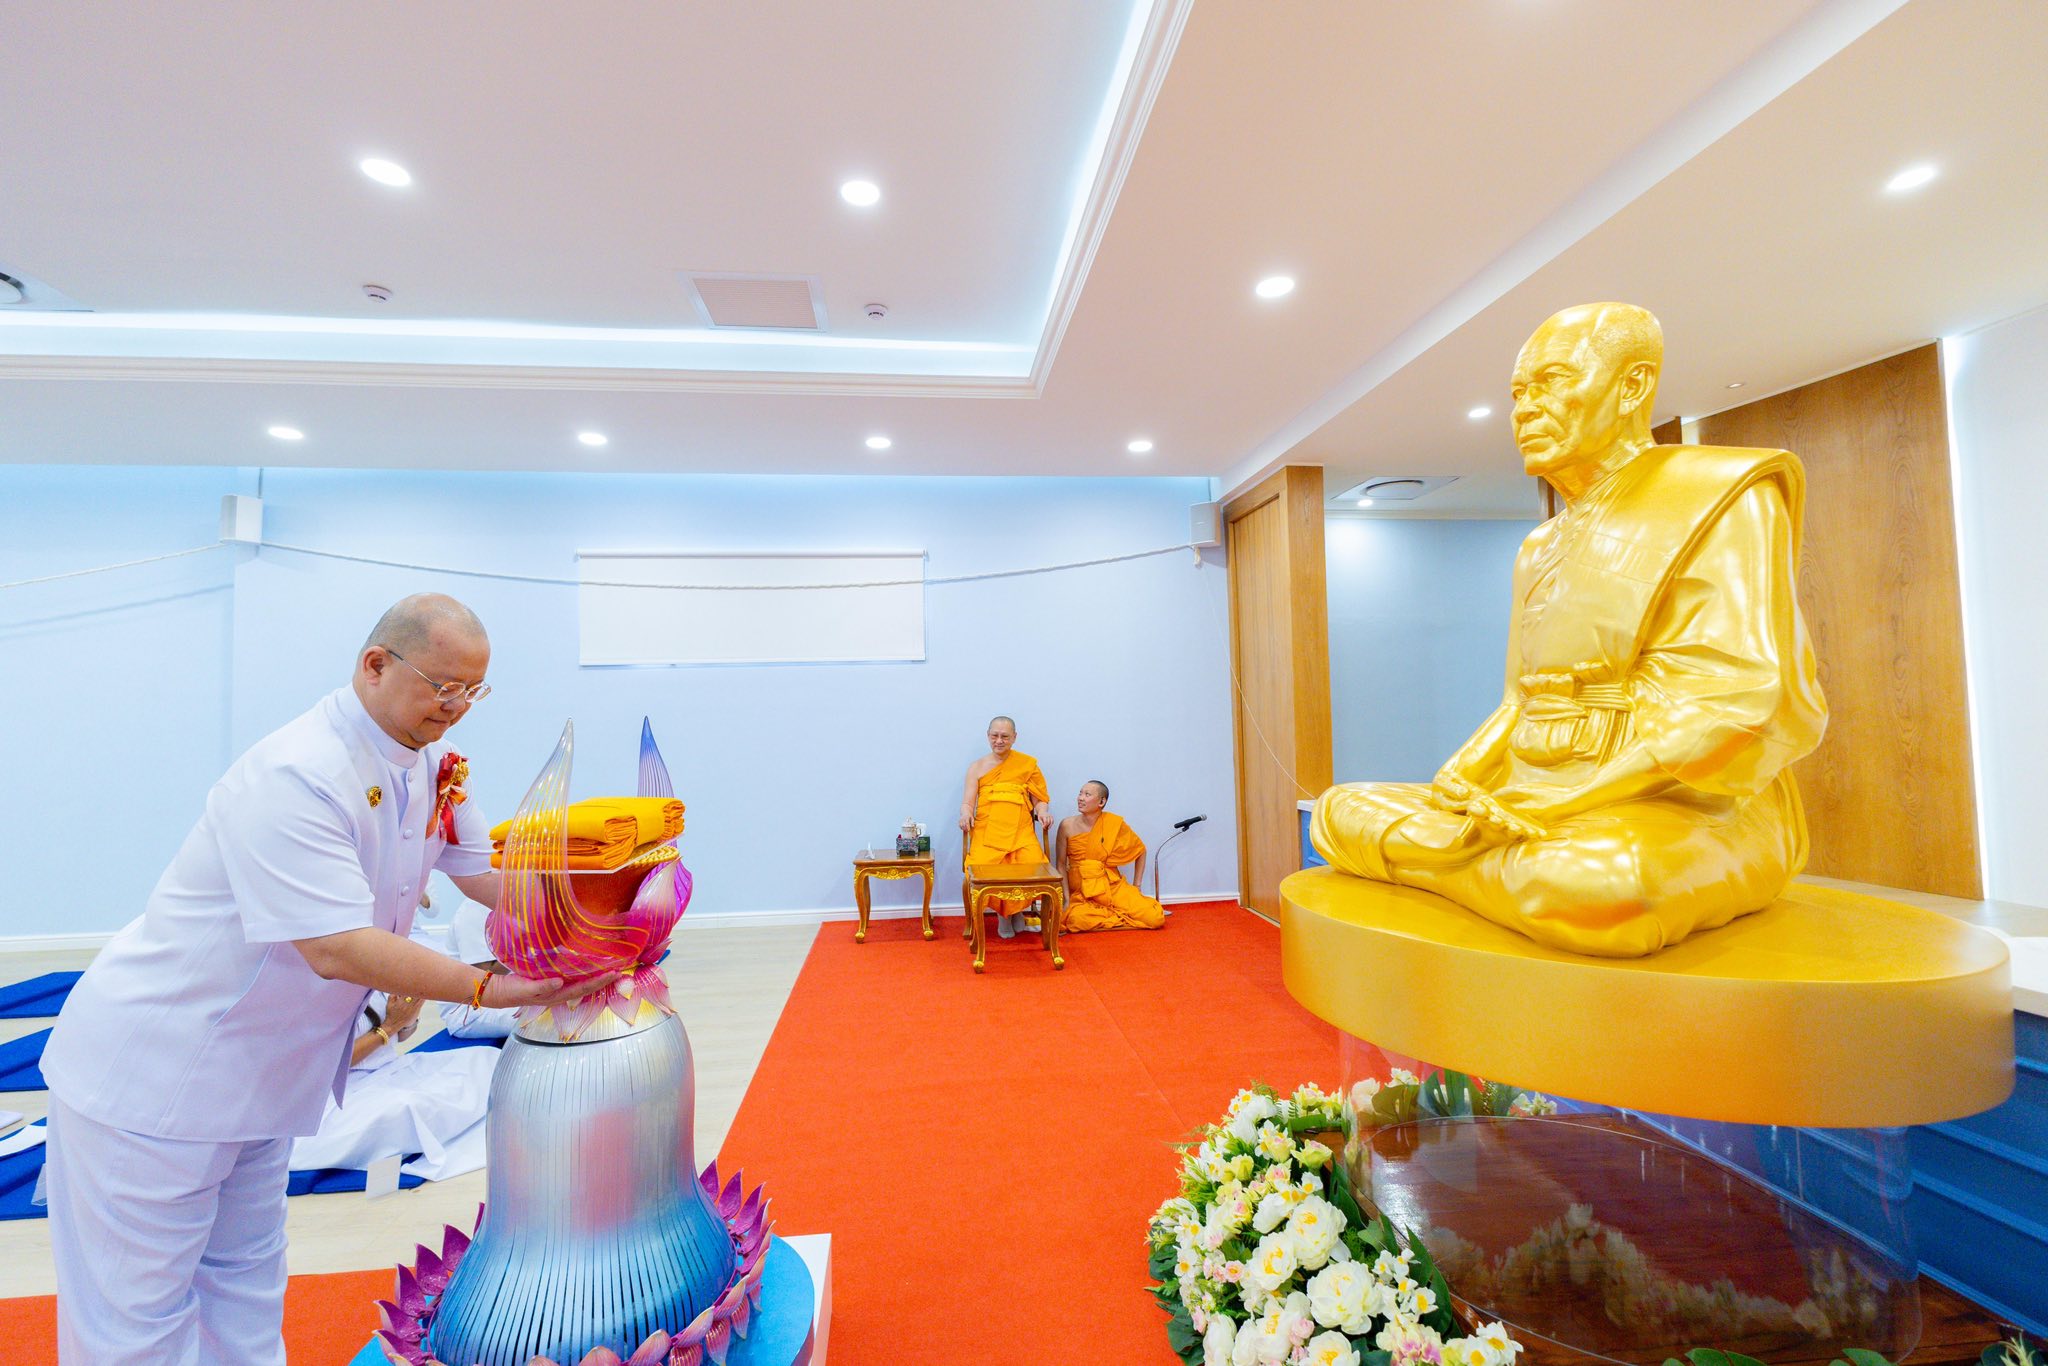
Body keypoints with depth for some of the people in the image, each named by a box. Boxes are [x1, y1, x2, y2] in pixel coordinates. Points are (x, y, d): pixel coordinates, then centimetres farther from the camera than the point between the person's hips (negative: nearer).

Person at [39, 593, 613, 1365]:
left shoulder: (432, 764, -5)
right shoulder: (295, 777, -31)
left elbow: (488, 871, 0)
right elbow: (337, 949, -34)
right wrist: (489, 988, -31)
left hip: (257, 1073, 8)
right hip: (154, 1076, -8)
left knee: (245, 1288, 22)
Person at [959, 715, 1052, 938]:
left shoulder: (1028, 764, 13)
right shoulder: (977, 767, 14)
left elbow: (1040, 799, 13)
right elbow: (967, 802, 7)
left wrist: (1042, 812, -9)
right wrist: (965, 814, -16)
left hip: (1020, 833, 0)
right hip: (987, 832, 0)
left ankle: (1015, 910, 7)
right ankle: (1002, 912, 5)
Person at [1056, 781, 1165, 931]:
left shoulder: (1114, 824, -4)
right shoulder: (1068, 825, -5)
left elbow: (1140, 849, 11)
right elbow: (1061, 864, 0)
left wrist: (1137, 885, 9)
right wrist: (1066, 898, -8)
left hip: (1113, 887, 1)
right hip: (1082, 892, 0)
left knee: (1155, 918, -19)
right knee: (1076, 919, -35)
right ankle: (1121, 918, -5)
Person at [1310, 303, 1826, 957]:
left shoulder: (1718, 501, -3)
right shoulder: (1539, 549, 20)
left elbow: (1746, 706, -15)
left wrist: (1554, 806, -22)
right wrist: (1463, 775, -5)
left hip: (1688, 815, -5)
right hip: (1530, 803, 6)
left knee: (1600, 878, -40)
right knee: (1339, 810, -5)